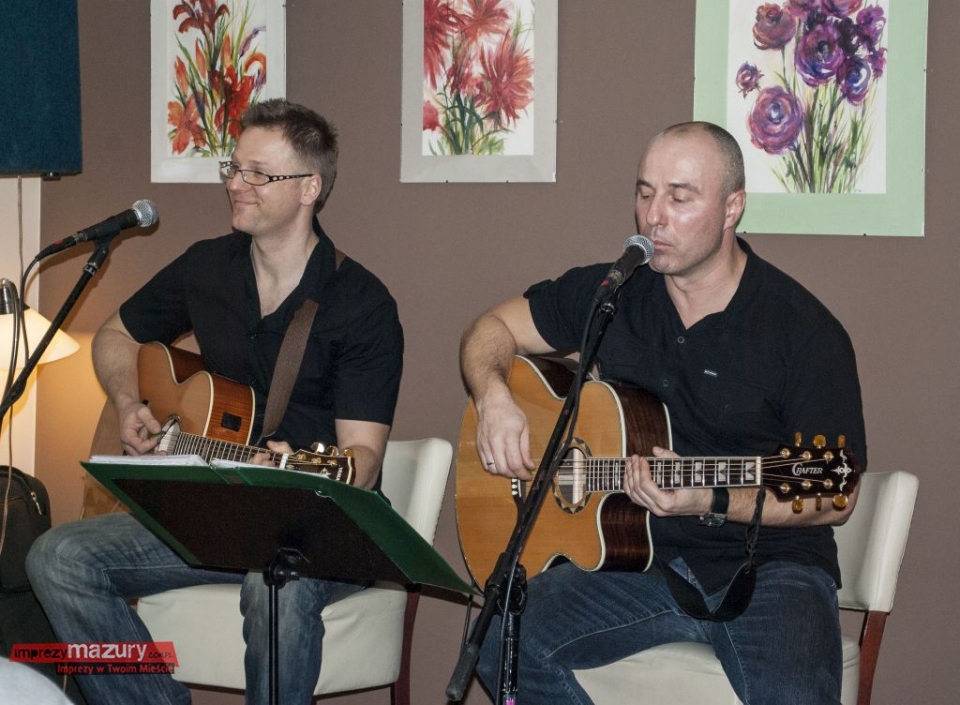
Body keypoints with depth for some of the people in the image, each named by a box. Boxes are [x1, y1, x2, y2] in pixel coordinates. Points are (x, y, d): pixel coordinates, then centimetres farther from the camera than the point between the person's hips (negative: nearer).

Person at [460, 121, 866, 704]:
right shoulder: (612, 293, 7)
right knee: (503, 640, -22)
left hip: (768, 566, -4)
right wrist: (494, 397, -5)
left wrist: (712, 503, -19)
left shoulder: (805, 331, -8)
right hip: (639, 559, 4)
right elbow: (495, 329, 18)